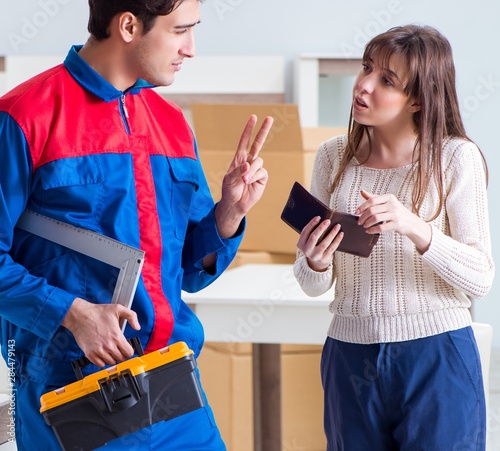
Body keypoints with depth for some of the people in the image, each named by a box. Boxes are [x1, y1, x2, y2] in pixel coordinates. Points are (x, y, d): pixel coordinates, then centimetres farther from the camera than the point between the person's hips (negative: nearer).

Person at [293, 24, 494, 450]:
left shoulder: (456, 157, -8)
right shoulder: (333, 156, 4)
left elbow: (480, 277, -11)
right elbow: (315, 286, 6)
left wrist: (416, 229, -26)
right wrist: (315, 263, -17)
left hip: (436, 356, -3)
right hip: (350, 356, 4)